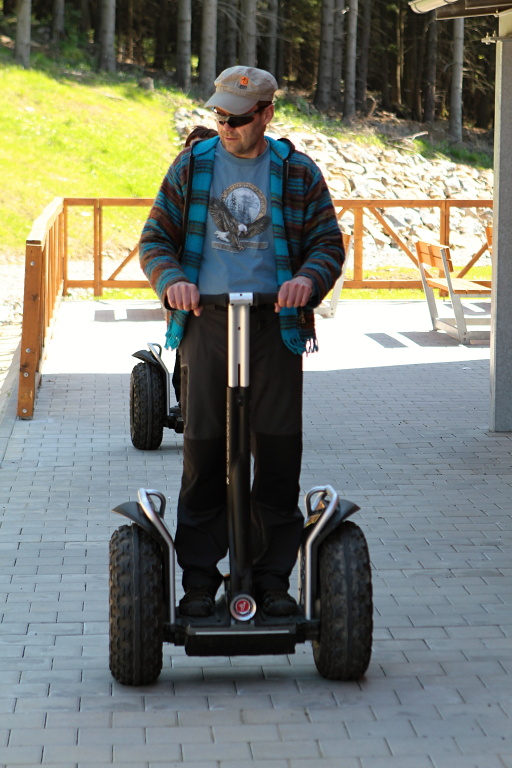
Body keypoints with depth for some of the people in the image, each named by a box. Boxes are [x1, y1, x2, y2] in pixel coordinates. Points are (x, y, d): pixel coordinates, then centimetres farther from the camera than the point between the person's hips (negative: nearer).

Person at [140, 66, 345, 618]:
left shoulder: (298, 173, 8)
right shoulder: (191, 167, 10)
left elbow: (328, 243, 7)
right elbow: (155, 239, 9)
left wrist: (308, 278, -15)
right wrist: (171, 280, -12)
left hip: (274, 326, 0)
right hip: (205, 325, 0)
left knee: (277, 454, 0)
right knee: (203, 453, 0)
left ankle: (272, 578, 11)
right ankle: (199, 579, 9)